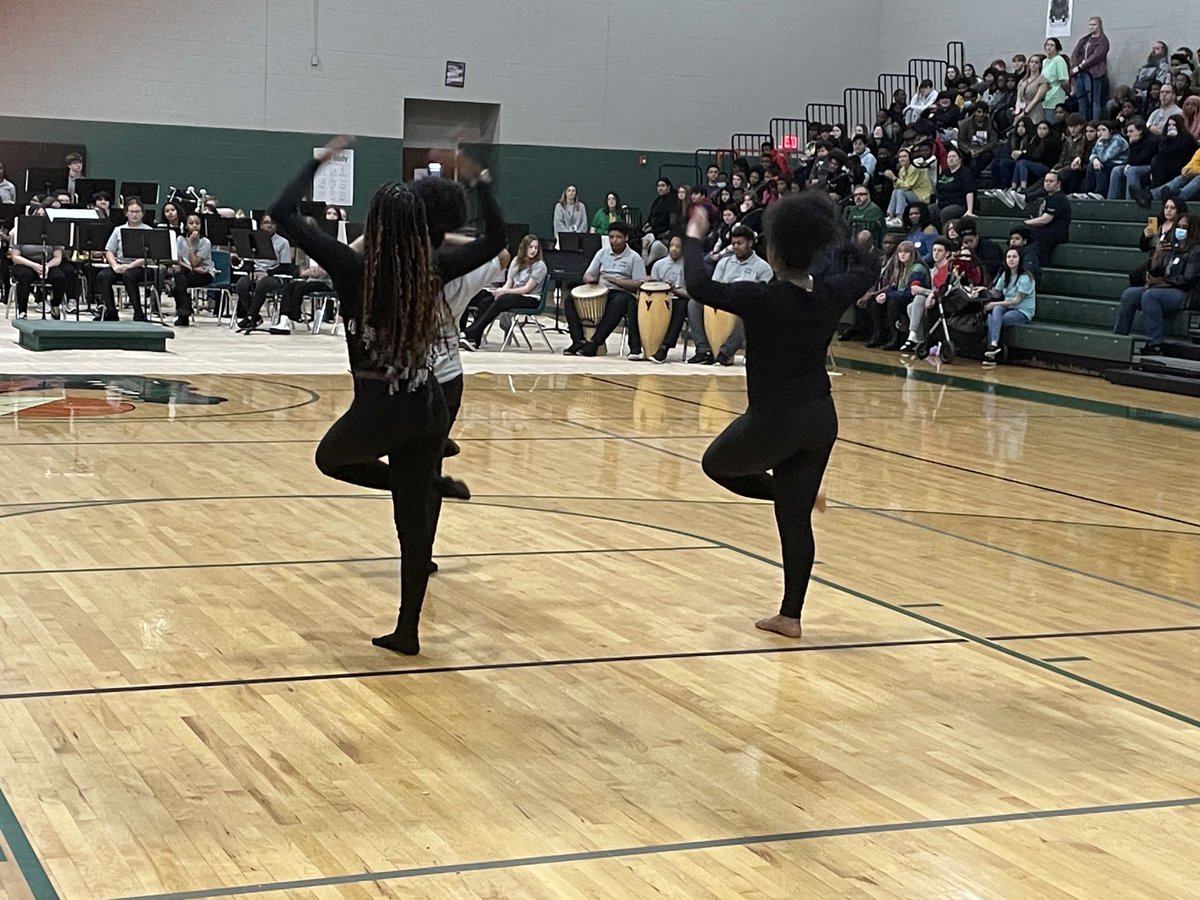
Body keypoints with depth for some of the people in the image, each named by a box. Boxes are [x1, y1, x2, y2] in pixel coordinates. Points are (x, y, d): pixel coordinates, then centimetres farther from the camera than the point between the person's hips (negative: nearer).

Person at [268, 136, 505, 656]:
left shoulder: (354, 269, -12)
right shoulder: (433, 270, -3)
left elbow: (283, 214, -7)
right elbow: (495, 239, 15)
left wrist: (318, 162, 3)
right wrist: (480, 180, 16)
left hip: (378, 410, -4)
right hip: (428, 407, 4)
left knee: (330, 459, 29)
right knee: (414, 520, 12)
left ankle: (435, 482, 14)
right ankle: (408, 631, 16)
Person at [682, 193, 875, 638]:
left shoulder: (764, 299, -19)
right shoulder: (830, 294, -2)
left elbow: (699, 286, -21)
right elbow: (868, 267, 18)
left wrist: (694, 237, -7)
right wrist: (834, 240, 26)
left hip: (772, 422, -6)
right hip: (820, 419, 6)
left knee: (716, 463, 24)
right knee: (796, 519, 11)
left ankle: (786, 492, 8)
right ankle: (790, 615, 14)